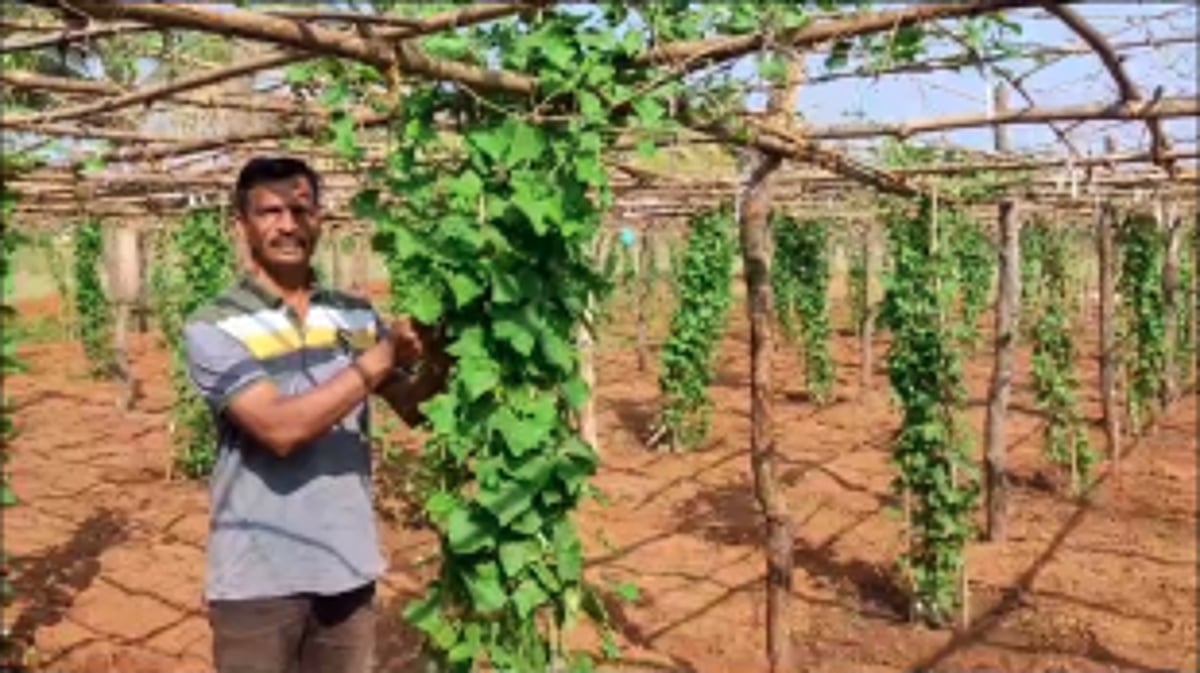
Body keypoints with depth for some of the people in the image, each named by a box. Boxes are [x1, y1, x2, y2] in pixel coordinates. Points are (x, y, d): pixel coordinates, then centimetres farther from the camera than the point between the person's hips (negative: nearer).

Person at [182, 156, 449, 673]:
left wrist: (435, 358, -18)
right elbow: (280, 428, -23)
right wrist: (382, 357, -24)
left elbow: (413, 410, 3)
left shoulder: (357, 316, 3)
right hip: (258, 577, -4)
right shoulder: (213, 328, -10)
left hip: (348, 568, 4)